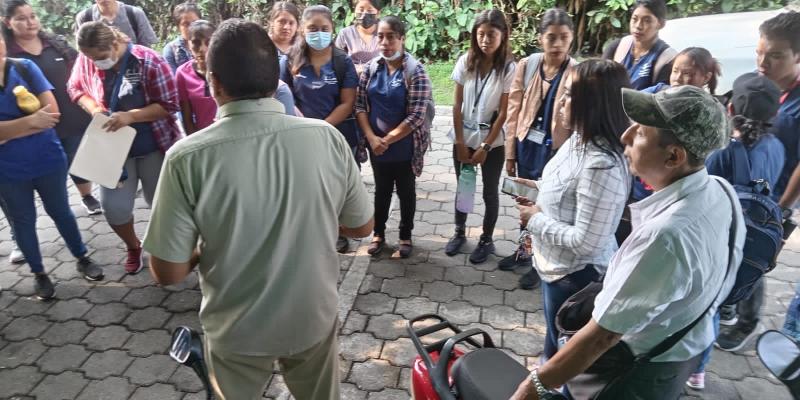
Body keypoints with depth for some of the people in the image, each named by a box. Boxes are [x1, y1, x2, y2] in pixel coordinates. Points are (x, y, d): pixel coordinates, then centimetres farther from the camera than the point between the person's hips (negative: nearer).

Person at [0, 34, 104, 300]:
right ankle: (38, 274, 30)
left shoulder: (25, 67, -7)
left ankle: (82, 259, 32)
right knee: (22, 221, 14)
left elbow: (51, 113, -15)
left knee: (60, 211, 15)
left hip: (48, 159, 0)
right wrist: (30, 121, -30)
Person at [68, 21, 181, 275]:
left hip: (153, 147, -3)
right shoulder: (87, 60, -8)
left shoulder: (150, 62, -21)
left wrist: (130, 116, -29)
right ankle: (133, 247, 31)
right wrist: (93, 108, -14)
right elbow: (75, 88, 8)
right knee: (113, 206, 2)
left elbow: (169, 105, -19)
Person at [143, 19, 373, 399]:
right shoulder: (328, 138, -19)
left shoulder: (187, 158, -24)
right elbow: (362, 226, -5)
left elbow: (168, 272, -16)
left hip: (237, 331, -1)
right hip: (313, 319, 2)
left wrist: (205, 252, 4)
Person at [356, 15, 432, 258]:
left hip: (405, 146, -3)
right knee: (381, 189, 18)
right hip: (376, 145, 4)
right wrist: (372, 138, -13)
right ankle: (379, 233, 36)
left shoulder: (415, 72, -15)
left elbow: (416, 116, -19)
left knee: (406, 191, 14)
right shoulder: (371, 69, -1)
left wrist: (387, 140, -16)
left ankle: (406, 236, 32)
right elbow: (359, 105, 0)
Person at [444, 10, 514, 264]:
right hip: (464, 138, 3)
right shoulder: (466, 62, -4)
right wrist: (460, 142, -5)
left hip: (492, 141, -2)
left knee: (490, 192, 10)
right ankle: (459, 233, 33)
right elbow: (457, 105, -2)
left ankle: (487, 241, 26)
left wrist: (485, 147, -12)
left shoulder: (508, 68, -11)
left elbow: (504, 112, -11)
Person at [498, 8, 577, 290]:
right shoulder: (526, 65, -2)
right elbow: (514, 111, 2)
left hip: (555, 149, -3)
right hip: (527, 144, 4)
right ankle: (524, 250, 40)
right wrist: (510, 153, 3)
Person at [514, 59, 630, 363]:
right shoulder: (580, 139, -3)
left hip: (576, 276, -9)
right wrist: (541, 188, 0)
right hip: (557, 265, 9)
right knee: (556, 345, 32)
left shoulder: (602, 165, -33)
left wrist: (535, 219, -20)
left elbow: (586, 241, -32)